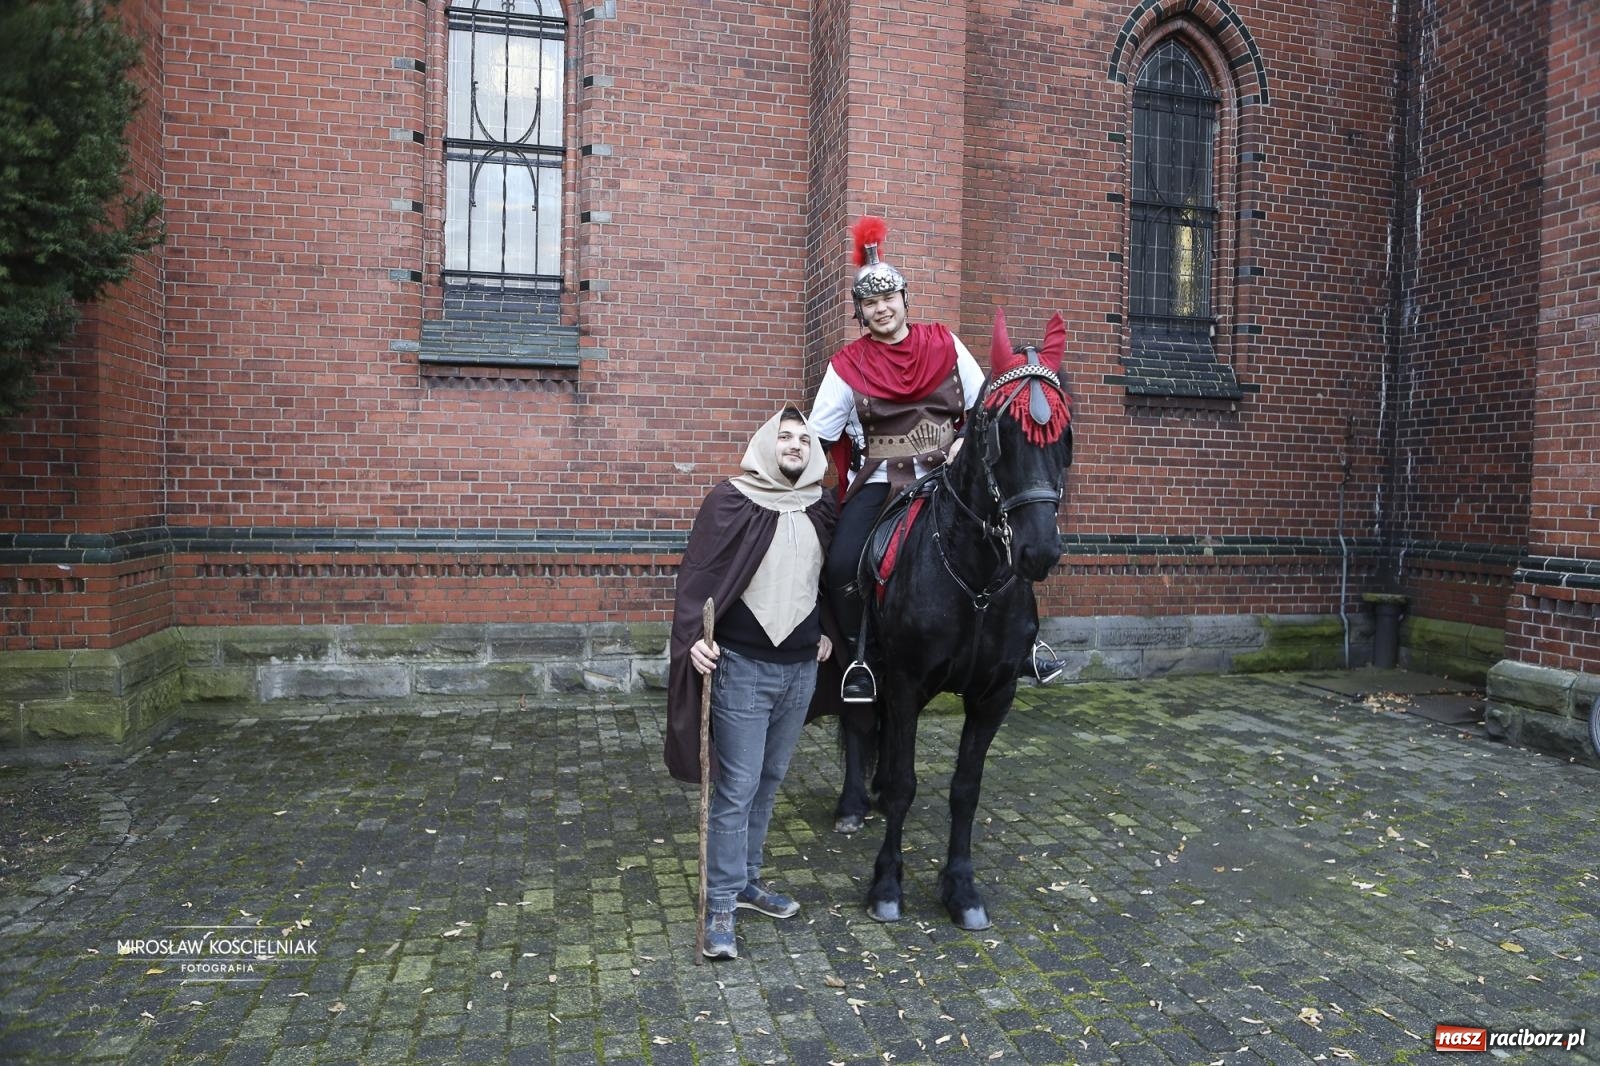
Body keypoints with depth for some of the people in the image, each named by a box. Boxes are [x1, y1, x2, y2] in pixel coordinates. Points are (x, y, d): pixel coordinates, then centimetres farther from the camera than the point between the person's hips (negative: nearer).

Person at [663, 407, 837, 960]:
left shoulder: (822, 506, 7)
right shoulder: (731, 500, -9)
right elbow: (698, 573, -13)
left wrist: (827, 630, 12)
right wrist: (694, 637, -25)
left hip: (801, 668, 6)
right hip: (742, 667, -6)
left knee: (769, 781, 17)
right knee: (736, 788, -2)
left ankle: (747, 879, 33)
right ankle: (721, 906, 9)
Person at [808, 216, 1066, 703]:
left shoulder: (944, 345, 5)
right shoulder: (848, 365, 0)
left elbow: (985, 404, 9)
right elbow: (816, 434, 2)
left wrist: (966, 440, -9)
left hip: (945, 472, 1)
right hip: (879, 479, -1)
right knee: (841, 565, -21)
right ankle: (860, 654, 3)